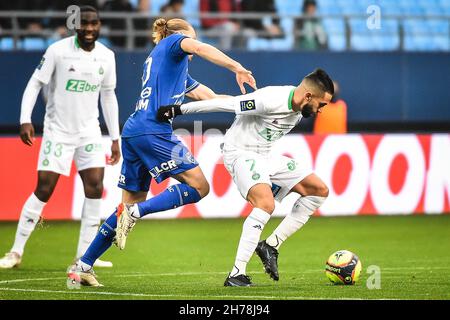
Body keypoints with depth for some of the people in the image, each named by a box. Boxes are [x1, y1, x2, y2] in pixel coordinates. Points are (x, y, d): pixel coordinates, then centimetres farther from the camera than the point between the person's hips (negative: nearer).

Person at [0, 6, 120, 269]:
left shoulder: (107, 56, 2)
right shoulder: (58, 50, -11)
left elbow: (108, 97, 12)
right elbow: (35, 84, -7)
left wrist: (115, 139, 11)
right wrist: (25, 120, -18)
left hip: (89, 130, 4)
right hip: (58, 130, -4)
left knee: (95, 187, -8)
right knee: (44, 190, -7)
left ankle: (85, 255, 0)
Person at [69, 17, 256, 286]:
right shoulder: (173, 43, 9)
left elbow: (205, 95, 34)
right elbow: (200, 48, -13)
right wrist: (237, 68, -17)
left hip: (132, 133, 9)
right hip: (153, 131, -9)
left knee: (132, 203, 14)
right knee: (198, 186, -7)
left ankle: (83, 266, 11)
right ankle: (136, 213, -18)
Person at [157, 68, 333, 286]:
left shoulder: (298, 111, 4)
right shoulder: (271, 101, -25)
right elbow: (226, 104, -22)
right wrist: (178, 110, -18)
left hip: (264, 157, 10)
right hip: (240, 153, -10)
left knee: (319, 190, 3)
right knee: (266, 204, -32)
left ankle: (271, 245, 3)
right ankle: (236, 275, -32)